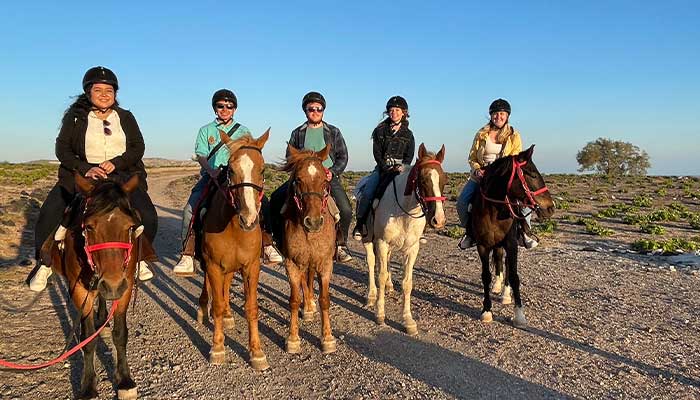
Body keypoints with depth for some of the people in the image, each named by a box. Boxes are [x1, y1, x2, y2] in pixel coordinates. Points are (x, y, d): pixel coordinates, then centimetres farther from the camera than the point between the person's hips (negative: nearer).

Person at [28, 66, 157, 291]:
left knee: (148, 217, -18)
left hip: (122, 174, 0)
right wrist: (85, 169, -17)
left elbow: (138, 147, 3)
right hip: (82, 174, 0)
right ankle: (43, 263, 8)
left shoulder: (126, 117, 9)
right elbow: (62, 148, -1)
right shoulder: (75, 117, 4)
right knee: (49, 214, -17)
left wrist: (116, 162, -14)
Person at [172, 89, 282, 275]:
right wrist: (212, 171, -20)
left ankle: (267, 246, -8)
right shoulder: (206, 130, 13)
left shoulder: (244, 132, 14)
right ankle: (187, 256, -19)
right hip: (210, 176, 0)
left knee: (263, 203, -20)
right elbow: (201, 156, 1)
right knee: (191, 208, -23)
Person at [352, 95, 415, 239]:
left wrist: (402, 167, -15)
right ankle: (360, 223, -12)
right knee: (367, 191, -23)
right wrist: (387, 168, -13)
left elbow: (409, 156, 5)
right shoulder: (380, 130, 6)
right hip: (382, 168, -1)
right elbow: (377, 153, 0)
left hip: (401, 169, 1)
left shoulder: (408, 134, 9)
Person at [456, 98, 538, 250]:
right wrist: (477, 169, -12)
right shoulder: (481, 134, 6)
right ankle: (470, 231, 9)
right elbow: (472, 157, 9)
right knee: (462, 201, -16)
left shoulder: (514, 136, 1)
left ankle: (524, 232, 0)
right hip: (480, 176, 2)